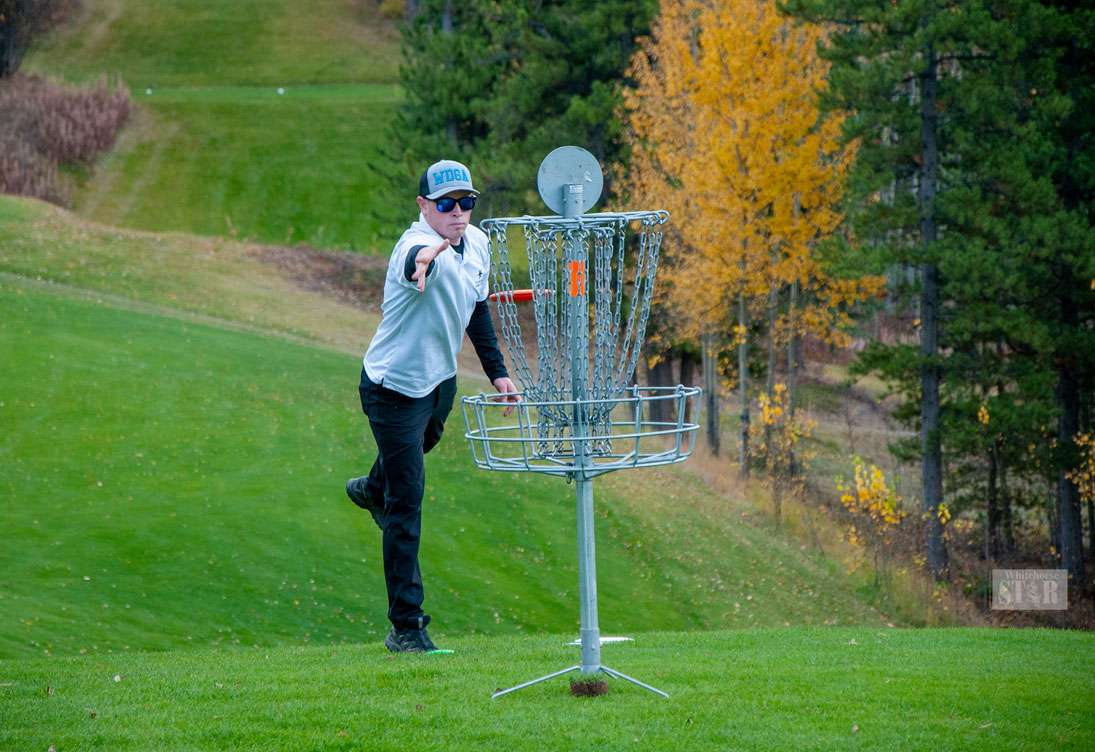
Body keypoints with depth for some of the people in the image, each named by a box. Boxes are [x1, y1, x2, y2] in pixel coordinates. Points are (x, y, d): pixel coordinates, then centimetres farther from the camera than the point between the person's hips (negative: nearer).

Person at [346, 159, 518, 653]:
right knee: (407, 506, -9)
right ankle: (406, 627, -4)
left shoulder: (476, 243, -4)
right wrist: (424, 260, -81)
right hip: (394, 387, -8)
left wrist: (497, 371, 12)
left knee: (422, 444, 37)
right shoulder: (417, 246, -31)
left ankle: (372, 490, 71)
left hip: (441, 380, 8)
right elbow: (415, 260, -58)